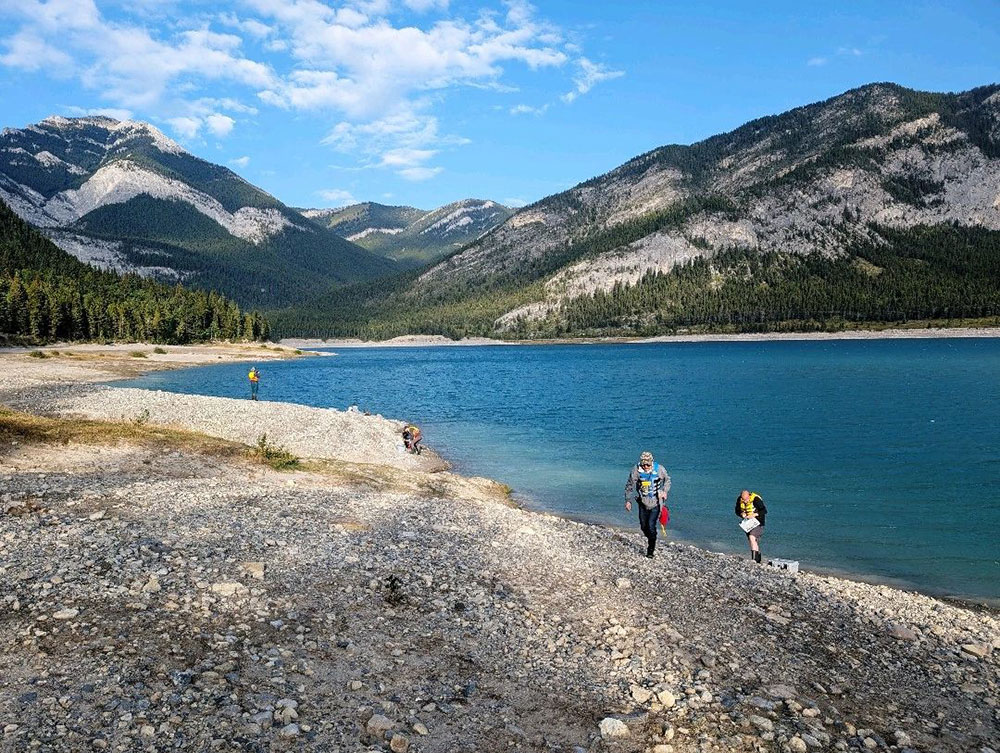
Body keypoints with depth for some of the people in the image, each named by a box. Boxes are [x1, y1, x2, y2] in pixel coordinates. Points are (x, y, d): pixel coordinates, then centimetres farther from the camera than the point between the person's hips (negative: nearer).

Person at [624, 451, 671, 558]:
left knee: (651, 526, -11)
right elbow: (629, 486, -2)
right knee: (643, 526, 9)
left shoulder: (659, 469, -13)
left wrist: (665, 491, -7)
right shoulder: (636, 470, -13)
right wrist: (628, 500, -3)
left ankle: (651, 550, 3)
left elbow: (667, 480, 7)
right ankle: (650, 540, 40)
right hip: (643, 503, 2)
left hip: (656, 503, -2)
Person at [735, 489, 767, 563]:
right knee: (751, 540, 11)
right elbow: (737, 511, 6)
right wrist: (742, 514, -16)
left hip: (757, 522, -7)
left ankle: (754, 559, -26)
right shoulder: (739, 500, -5)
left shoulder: (756, 499, -22)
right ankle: (758, 559, 25)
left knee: (752, 537, -24)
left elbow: (764, 511, -20)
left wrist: (754, 514, -30)